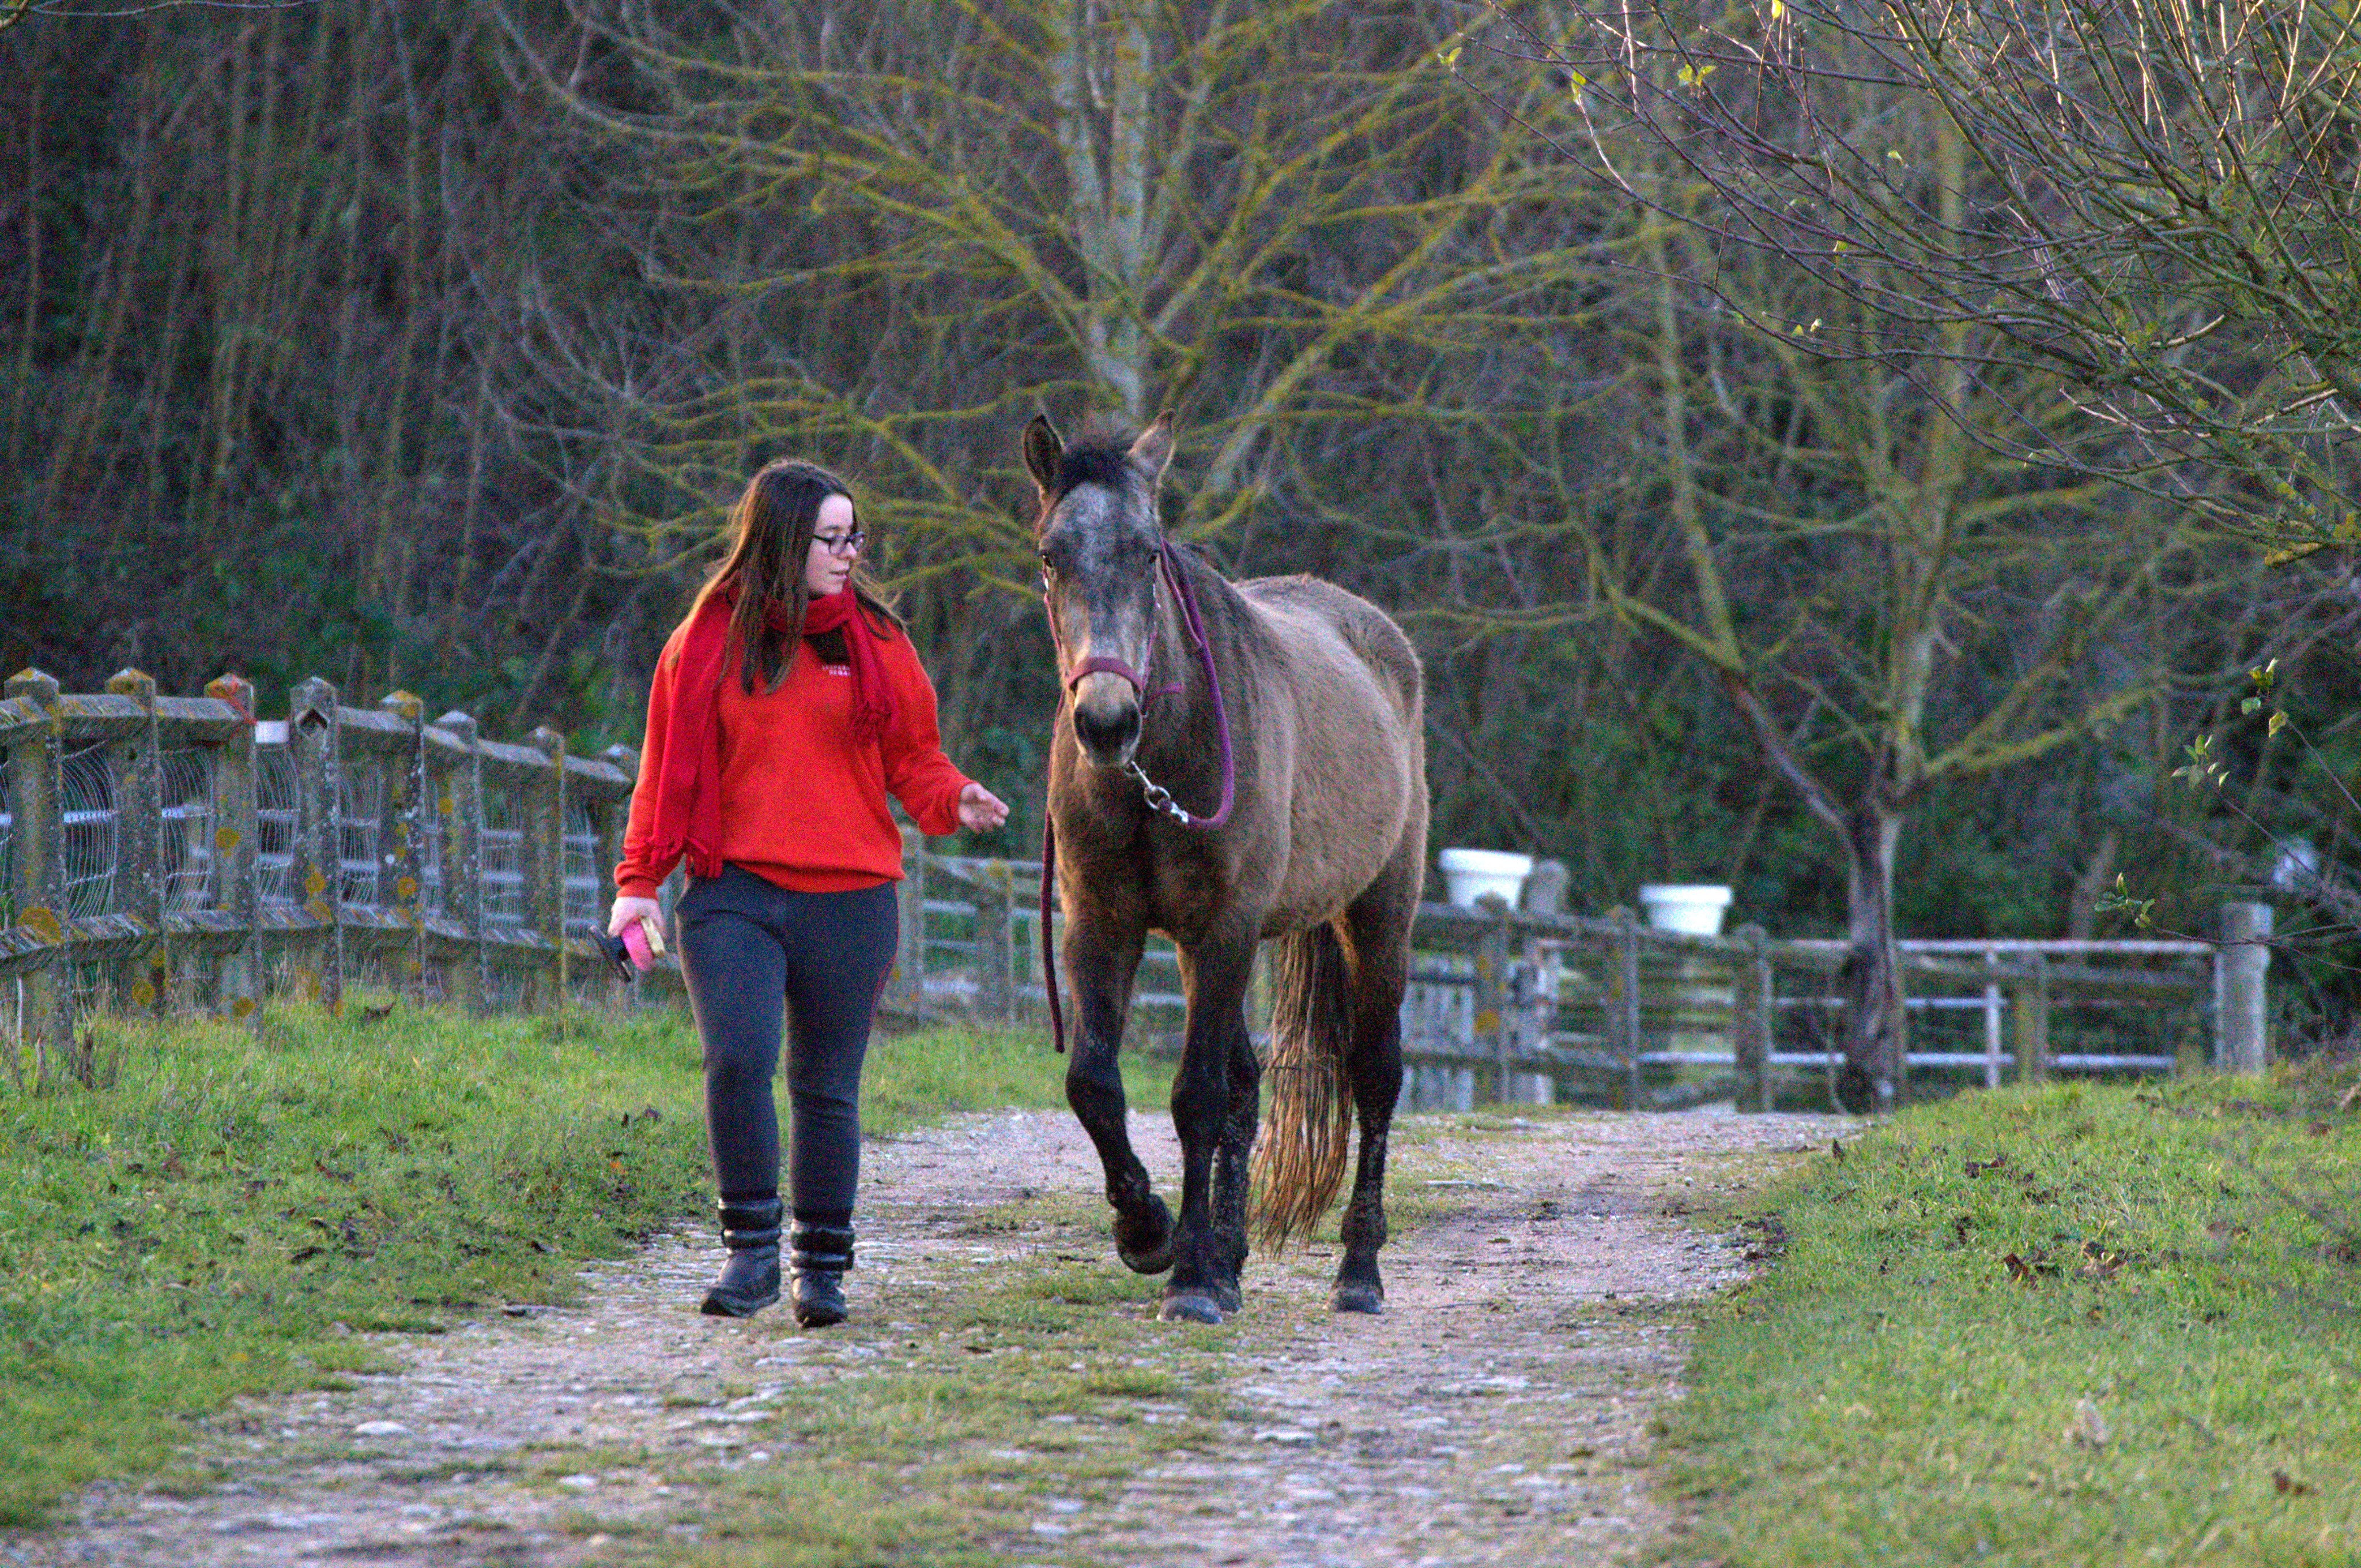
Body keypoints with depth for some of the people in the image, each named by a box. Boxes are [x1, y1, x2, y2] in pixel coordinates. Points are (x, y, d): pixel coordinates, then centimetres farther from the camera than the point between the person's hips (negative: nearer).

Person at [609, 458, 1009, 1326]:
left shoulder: (875, 641, 6)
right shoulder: (707, 641, 4)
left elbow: (912, 758, 11)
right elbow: (668, 770, 8)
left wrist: (952, 800, -10)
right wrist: (639, 881, 1)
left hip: (847, 898, 1)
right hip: (732, 896, -1)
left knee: (827, 1088, 6)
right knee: (738, 1060, -18)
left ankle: (822, 1267, 18)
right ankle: (752, 1249, -7)